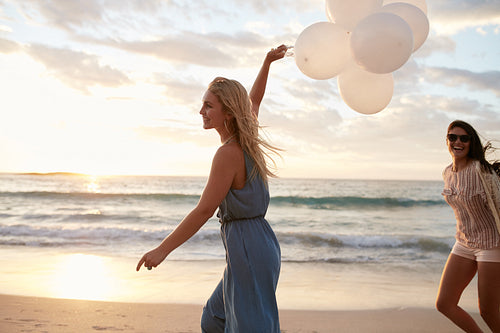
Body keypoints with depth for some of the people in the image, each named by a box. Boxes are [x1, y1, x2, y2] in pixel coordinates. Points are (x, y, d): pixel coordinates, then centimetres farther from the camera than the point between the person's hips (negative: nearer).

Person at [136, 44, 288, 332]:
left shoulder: (229, 153, -19)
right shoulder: (247, 140, 6)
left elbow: (204, 211, -19)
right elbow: (254, 99, 26)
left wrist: (163, 249, -13)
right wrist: (267, 63, 26)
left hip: (248, 250, -10)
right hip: (259, 244, 10)